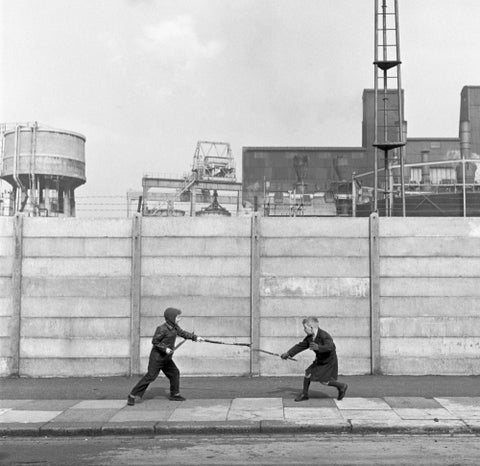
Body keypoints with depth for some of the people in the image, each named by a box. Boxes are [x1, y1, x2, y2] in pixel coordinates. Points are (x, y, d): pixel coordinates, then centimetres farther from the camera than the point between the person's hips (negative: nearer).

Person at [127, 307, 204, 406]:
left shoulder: (174, 327, 5)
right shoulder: (162, 329, -20)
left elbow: (182, 333, 14)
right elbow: (154, 341, -16)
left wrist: (195, 337, 4)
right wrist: (165, 348, -24)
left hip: (166, 358, 9)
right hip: (157, 357, -9)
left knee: (175, 373, 10)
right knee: (150, 375, -12)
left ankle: (174, 394, 24)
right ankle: (132, 395, -9)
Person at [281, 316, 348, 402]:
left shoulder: (324, 336, -29)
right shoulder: (309, 337, -4)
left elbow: (330, 347, -42)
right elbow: (301, 346, 7)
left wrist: (318, 347, -58)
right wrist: (288, 353, 7)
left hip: (329, 361, -8)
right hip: (319, 360, 8)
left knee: (324, 381, -8)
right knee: (308, 373, -1)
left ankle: (342, 386, 14)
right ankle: (304, 394, 15)